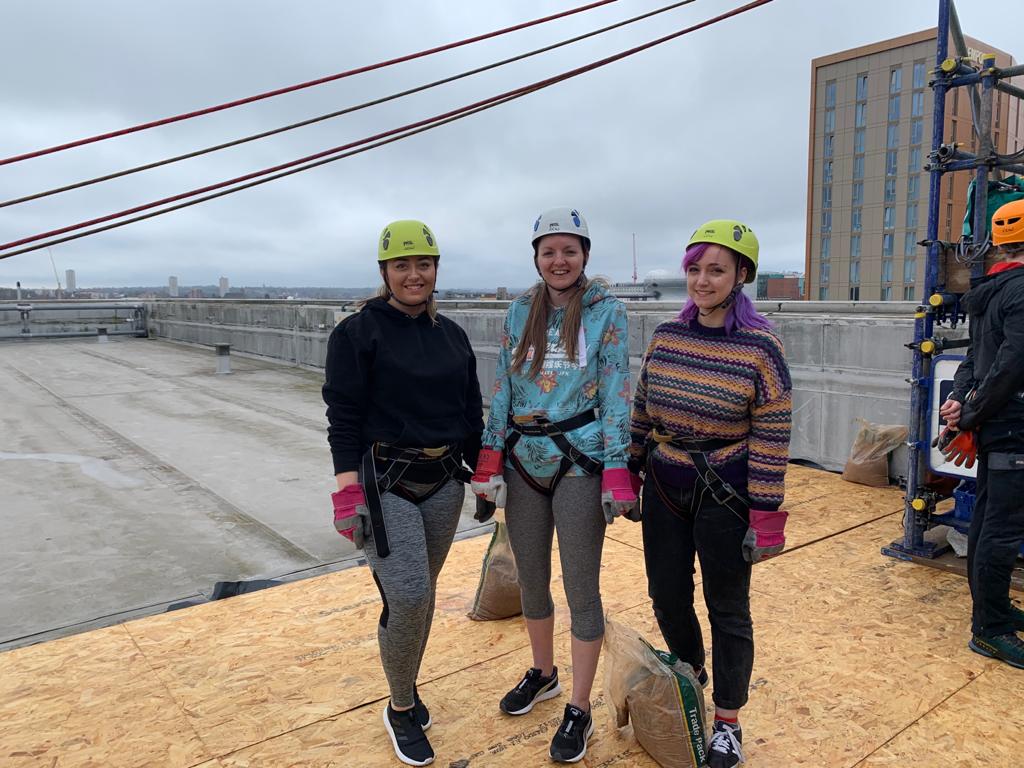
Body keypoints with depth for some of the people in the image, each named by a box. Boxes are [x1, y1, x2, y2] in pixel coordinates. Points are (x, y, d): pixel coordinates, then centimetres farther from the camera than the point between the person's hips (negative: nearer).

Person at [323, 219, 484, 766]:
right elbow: (343, 418, -10)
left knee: (422, 593, 14)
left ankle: (408, 692, 36)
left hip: (443, 483, 5)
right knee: (408, 598, -11)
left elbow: (472, 412, 14)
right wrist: (347, 493, -16)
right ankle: (401, 710, 14)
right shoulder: (358, 332, -6)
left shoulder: (451, 335, 9)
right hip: (383, 484, -5)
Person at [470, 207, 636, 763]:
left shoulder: (607, 311, -5)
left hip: (579, 464, -4)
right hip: (523, 462, 5)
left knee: (581, 589, 4)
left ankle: (579, 711, 21)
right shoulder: (521, 311, 6)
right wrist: (489, 460, 2)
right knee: (530, 579, 17)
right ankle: (543, 674, 42)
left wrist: (617, 473, -13)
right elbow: (502, 387, 7)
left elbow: (615, 393, -7)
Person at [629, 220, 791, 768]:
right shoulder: (666, 336, 1)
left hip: (723, 494, -4)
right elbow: (642, 413, 9)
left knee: (728, 610, 10)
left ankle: (727, 724, 31)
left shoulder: (760, 347, -13)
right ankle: (690, 673, 47)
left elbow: (771, 439, -12)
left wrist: (765, 519, -12)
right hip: (665, 490, 5)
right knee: (666, 597, 16)